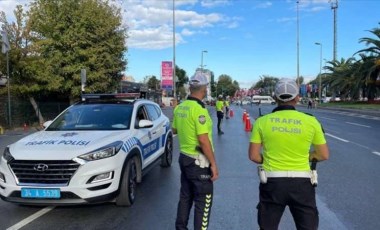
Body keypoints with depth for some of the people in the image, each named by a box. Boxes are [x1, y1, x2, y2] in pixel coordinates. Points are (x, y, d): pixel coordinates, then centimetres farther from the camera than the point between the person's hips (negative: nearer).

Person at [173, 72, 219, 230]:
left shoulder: (180, 107, 4)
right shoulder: (199, 109, -21)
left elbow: (175, 130, 18)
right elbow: (203, 140, -23)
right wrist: (213, 164, -17)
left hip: (184, 157, 8)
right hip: (198, 161, -8)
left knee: (185, 196, 20)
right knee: (203, 201, 4)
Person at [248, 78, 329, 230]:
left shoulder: (262, 121, -4)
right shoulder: (311, 121, -4)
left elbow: (253, 156, -4)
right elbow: (324, 155, 3)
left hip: (272, 182, 0)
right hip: (301, 183, 0)